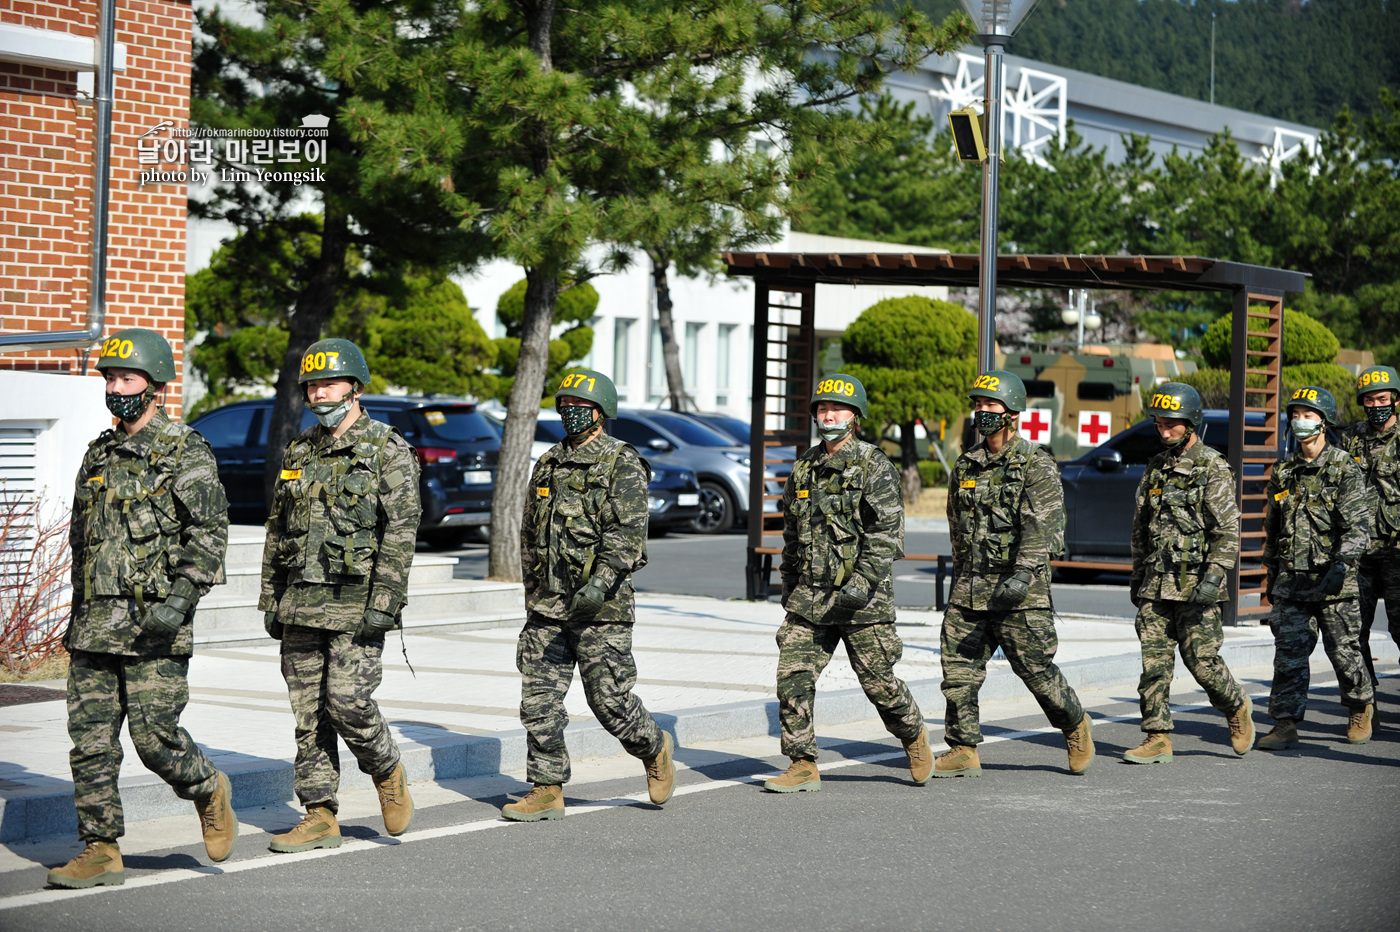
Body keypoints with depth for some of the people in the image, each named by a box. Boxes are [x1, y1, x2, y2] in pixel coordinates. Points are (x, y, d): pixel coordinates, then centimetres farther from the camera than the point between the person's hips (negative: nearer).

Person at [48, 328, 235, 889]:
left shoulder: (186, 453, -4)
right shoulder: (99, 455, 17)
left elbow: (211, 532, -11)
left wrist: (181, 598, -23)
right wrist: (80, 616, 22)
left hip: (155, 627, -6)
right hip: (95, 627, 6)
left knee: (155, 736, -9)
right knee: (90, 742, 1)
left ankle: (208, 791, 20)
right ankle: (100, 853, 5)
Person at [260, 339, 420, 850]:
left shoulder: (388, 450, -4)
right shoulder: (298, 452, 14)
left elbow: (401, 530, -11)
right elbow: (276, 532, 18)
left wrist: (385, 601, -18)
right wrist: (270, 600, 13)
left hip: (357, 604, -6)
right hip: (301, 605, 6)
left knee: (348, 703, -12)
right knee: (309, 713, 5)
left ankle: (389, 775, 16)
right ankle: (319, 817, 10)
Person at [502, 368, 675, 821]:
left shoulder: (622, 464, -6)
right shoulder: (549, 464, 15)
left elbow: (629, 533, -16)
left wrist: (600, 584, -27)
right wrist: (533, 595, 21)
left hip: (600, 609, -6)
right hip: (546, 608, 6)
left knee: (610, 701, -2)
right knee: (538, 700, 0)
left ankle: (655, 749, 25)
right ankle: (547, 791, 6)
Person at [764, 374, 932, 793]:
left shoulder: (875, 467, -7)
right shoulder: (803, 469, 11)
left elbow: (888, 534, -13)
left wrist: (862, 583, -22)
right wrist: (789, 587, 21)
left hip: (863, 600, -5)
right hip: (809, 597, 5)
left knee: (879, 682, 3)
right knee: (793, 677, -6)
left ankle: (913, 735, 31)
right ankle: (803, 766, 0)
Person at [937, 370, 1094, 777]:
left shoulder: (1037, 466, -7)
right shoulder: (966, 466, 13)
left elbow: (1041, 524, -19)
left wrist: (1022, 574, -30)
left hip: (1019, 591, -6)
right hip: (969, 589, 6)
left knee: (1037, 670, 1)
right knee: (959, 669, 0)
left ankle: (1075, 726, 24)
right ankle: (963, 751, 7)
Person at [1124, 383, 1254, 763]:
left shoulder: (1213, 470, -7)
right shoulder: (1156, 468, 13)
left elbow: (1229, 531, -11)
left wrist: (1214, 577, -19)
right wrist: (1137, 575, 19)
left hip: (1195, 586, -6)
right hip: (1155, 585, 6)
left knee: (1201, 660, -3)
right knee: (1154, 660, 0)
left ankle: (1236, 707, 24)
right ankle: (1157, 738, 3)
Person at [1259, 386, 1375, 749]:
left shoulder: (1344, 469, -5)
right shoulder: (1283, 472, 10)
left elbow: (1358, 525, -13)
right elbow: (1271, 529, 20)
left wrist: (1342, 563, -28)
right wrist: (1271, 576, 21)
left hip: (1333, 581, -4)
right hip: (1291, 581, 4)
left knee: (1344, 652, 7)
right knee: (1289, 654, -5)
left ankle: (1360, 712, 30)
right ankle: (1286, 725, -4)